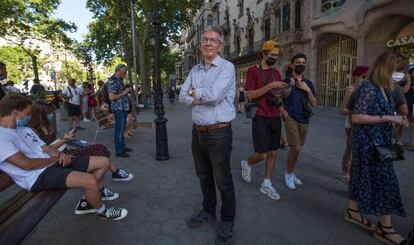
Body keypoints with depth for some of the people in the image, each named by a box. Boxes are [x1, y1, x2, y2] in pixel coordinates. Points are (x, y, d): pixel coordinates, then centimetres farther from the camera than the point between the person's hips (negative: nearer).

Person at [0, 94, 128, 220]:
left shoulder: (25, 130, 18)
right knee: (90, 181, -33)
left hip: (53, 163, 9)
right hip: (39, 176, -9)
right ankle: (102, 211, -1)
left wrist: (60, 154, -6)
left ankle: (87, 201, 14)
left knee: (104, 161, 3)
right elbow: (26, 164, -22)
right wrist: (56, 159, -8)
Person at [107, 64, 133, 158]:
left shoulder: (120, 80, 13)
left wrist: (127, 90, 10)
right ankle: (119, 151, 7)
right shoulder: (112, 81, -16)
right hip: (118, 108, -9)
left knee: (122, 129, 17)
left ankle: (122, 146, 29)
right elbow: (111, 97, -22)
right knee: (119, 130, -3)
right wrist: (124, 92, -19)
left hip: (124, 107, 10)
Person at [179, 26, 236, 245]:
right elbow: (183, 96, 2)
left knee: (223, 181, 6)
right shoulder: (195, 70, 12)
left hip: (218, 133, -6)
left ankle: (227, 221, 27)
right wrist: (204, 97, -15)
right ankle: (208, 211, 40)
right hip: (197, 131, 7)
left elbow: (214, 94, -23)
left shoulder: (227, 67, -8)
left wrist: (194, 92, -5)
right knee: (204, 176, 20)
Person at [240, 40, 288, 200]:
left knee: (272, 152, 8)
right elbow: (250, 95, -13)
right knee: (262, 155, -4)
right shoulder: (253, 71, -4)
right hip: (260, 118, -6)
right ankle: (247, 164, 28)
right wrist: (270, 86, -20)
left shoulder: (276, 72, 14)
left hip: (275, 118, 6)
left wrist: (286, 89, -2)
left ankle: (266, 184, 21)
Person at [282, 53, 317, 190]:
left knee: (296, 148, 12)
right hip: (291, 118, -5)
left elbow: (314, 104, 7)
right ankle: (288, 174, 9)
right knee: (295, 148, -12)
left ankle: (291, 173, 30)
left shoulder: (308, 83, 10)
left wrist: (308, 90, -8)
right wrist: (289, 87, -18)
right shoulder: (287, 81, -2)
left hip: (304, 120, 5)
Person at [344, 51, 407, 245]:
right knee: (386, 181, -2)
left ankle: (353, 211, 31)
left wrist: (396, 118, 3)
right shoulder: (368, 88, -17)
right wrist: (388, 118, -20)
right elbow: (356, 118, -22)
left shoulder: (384, 89, 11)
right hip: (369, 143, -9)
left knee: (363, 178, 16)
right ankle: (385, 228, 11)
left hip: (380, 142, 9)